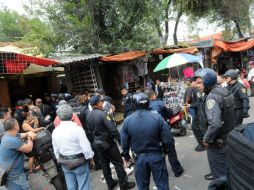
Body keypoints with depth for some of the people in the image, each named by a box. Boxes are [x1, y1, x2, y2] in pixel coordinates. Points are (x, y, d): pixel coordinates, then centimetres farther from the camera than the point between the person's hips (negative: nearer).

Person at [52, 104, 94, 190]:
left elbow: (56, 150, 5)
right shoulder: (77, 129, -20)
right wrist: (90, 157, -3)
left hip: (65, 163, 5)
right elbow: (86, 148, -20)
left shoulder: (55, 131, -3)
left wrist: (61, 161, 18)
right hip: (79, 162, -5)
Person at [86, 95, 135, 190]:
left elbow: (90, 131, 10)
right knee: (118, 163, 5)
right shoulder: (102, 114, -23)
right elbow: (113, 129, -25)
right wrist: (120, 140, -15)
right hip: (107, 143, -8)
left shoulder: (89, 116, 1)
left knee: (104, 164, 17)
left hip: (97, 143, 8)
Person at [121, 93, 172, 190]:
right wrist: (165, 150, 9)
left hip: (139, 157, 1)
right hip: (156, 155, -1)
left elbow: (124, 143, -3)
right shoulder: (157, 117, -14)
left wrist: (126, 156, 14)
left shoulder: (127, 121, -10)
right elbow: (167, 139, -10)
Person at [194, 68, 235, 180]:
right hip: (230, 138, 9)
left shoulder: (212, 96, -26)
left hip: (218, 143, -9)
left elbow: (214, 124, -35)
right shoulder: (224, 90, 4)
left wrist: (206, 139, -21)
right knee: (227, 170, 27)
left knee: (219, 174, 9)